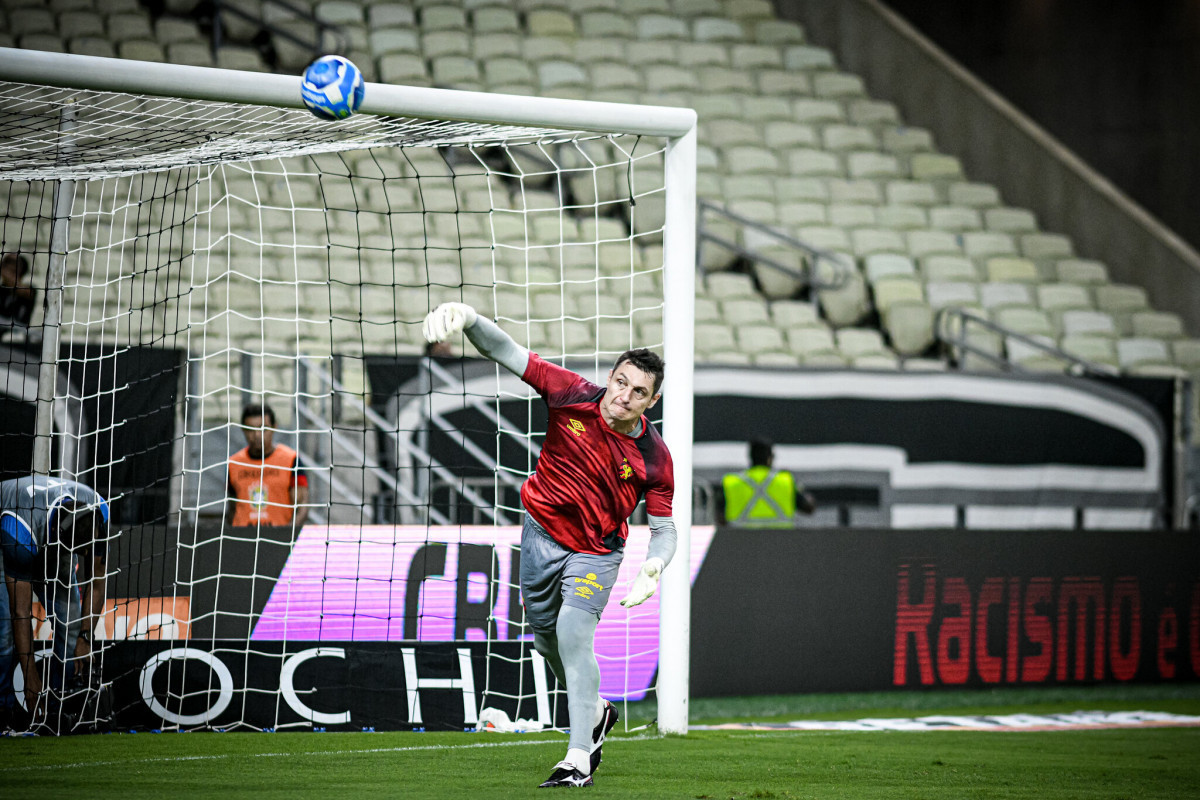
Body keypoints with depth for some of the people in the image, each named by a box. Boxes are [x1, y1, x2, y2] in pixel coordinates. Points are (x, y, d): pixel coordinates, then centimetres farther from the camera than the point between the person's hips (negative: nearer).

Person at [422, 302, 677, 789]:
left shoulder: (654, 458, -18)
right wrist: (466, 317, -39)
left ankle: (578, 758, -20)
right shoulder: (571, 395, -17)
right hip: (541, 533, 3)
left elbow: (664, 530, -7)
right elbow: (506, 351, -20)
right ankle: (596, 714, 44)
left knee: (573, 634, -23)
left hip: (596, 553, -3)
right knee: (547, 640, 15)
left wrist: (653, 567, -29)